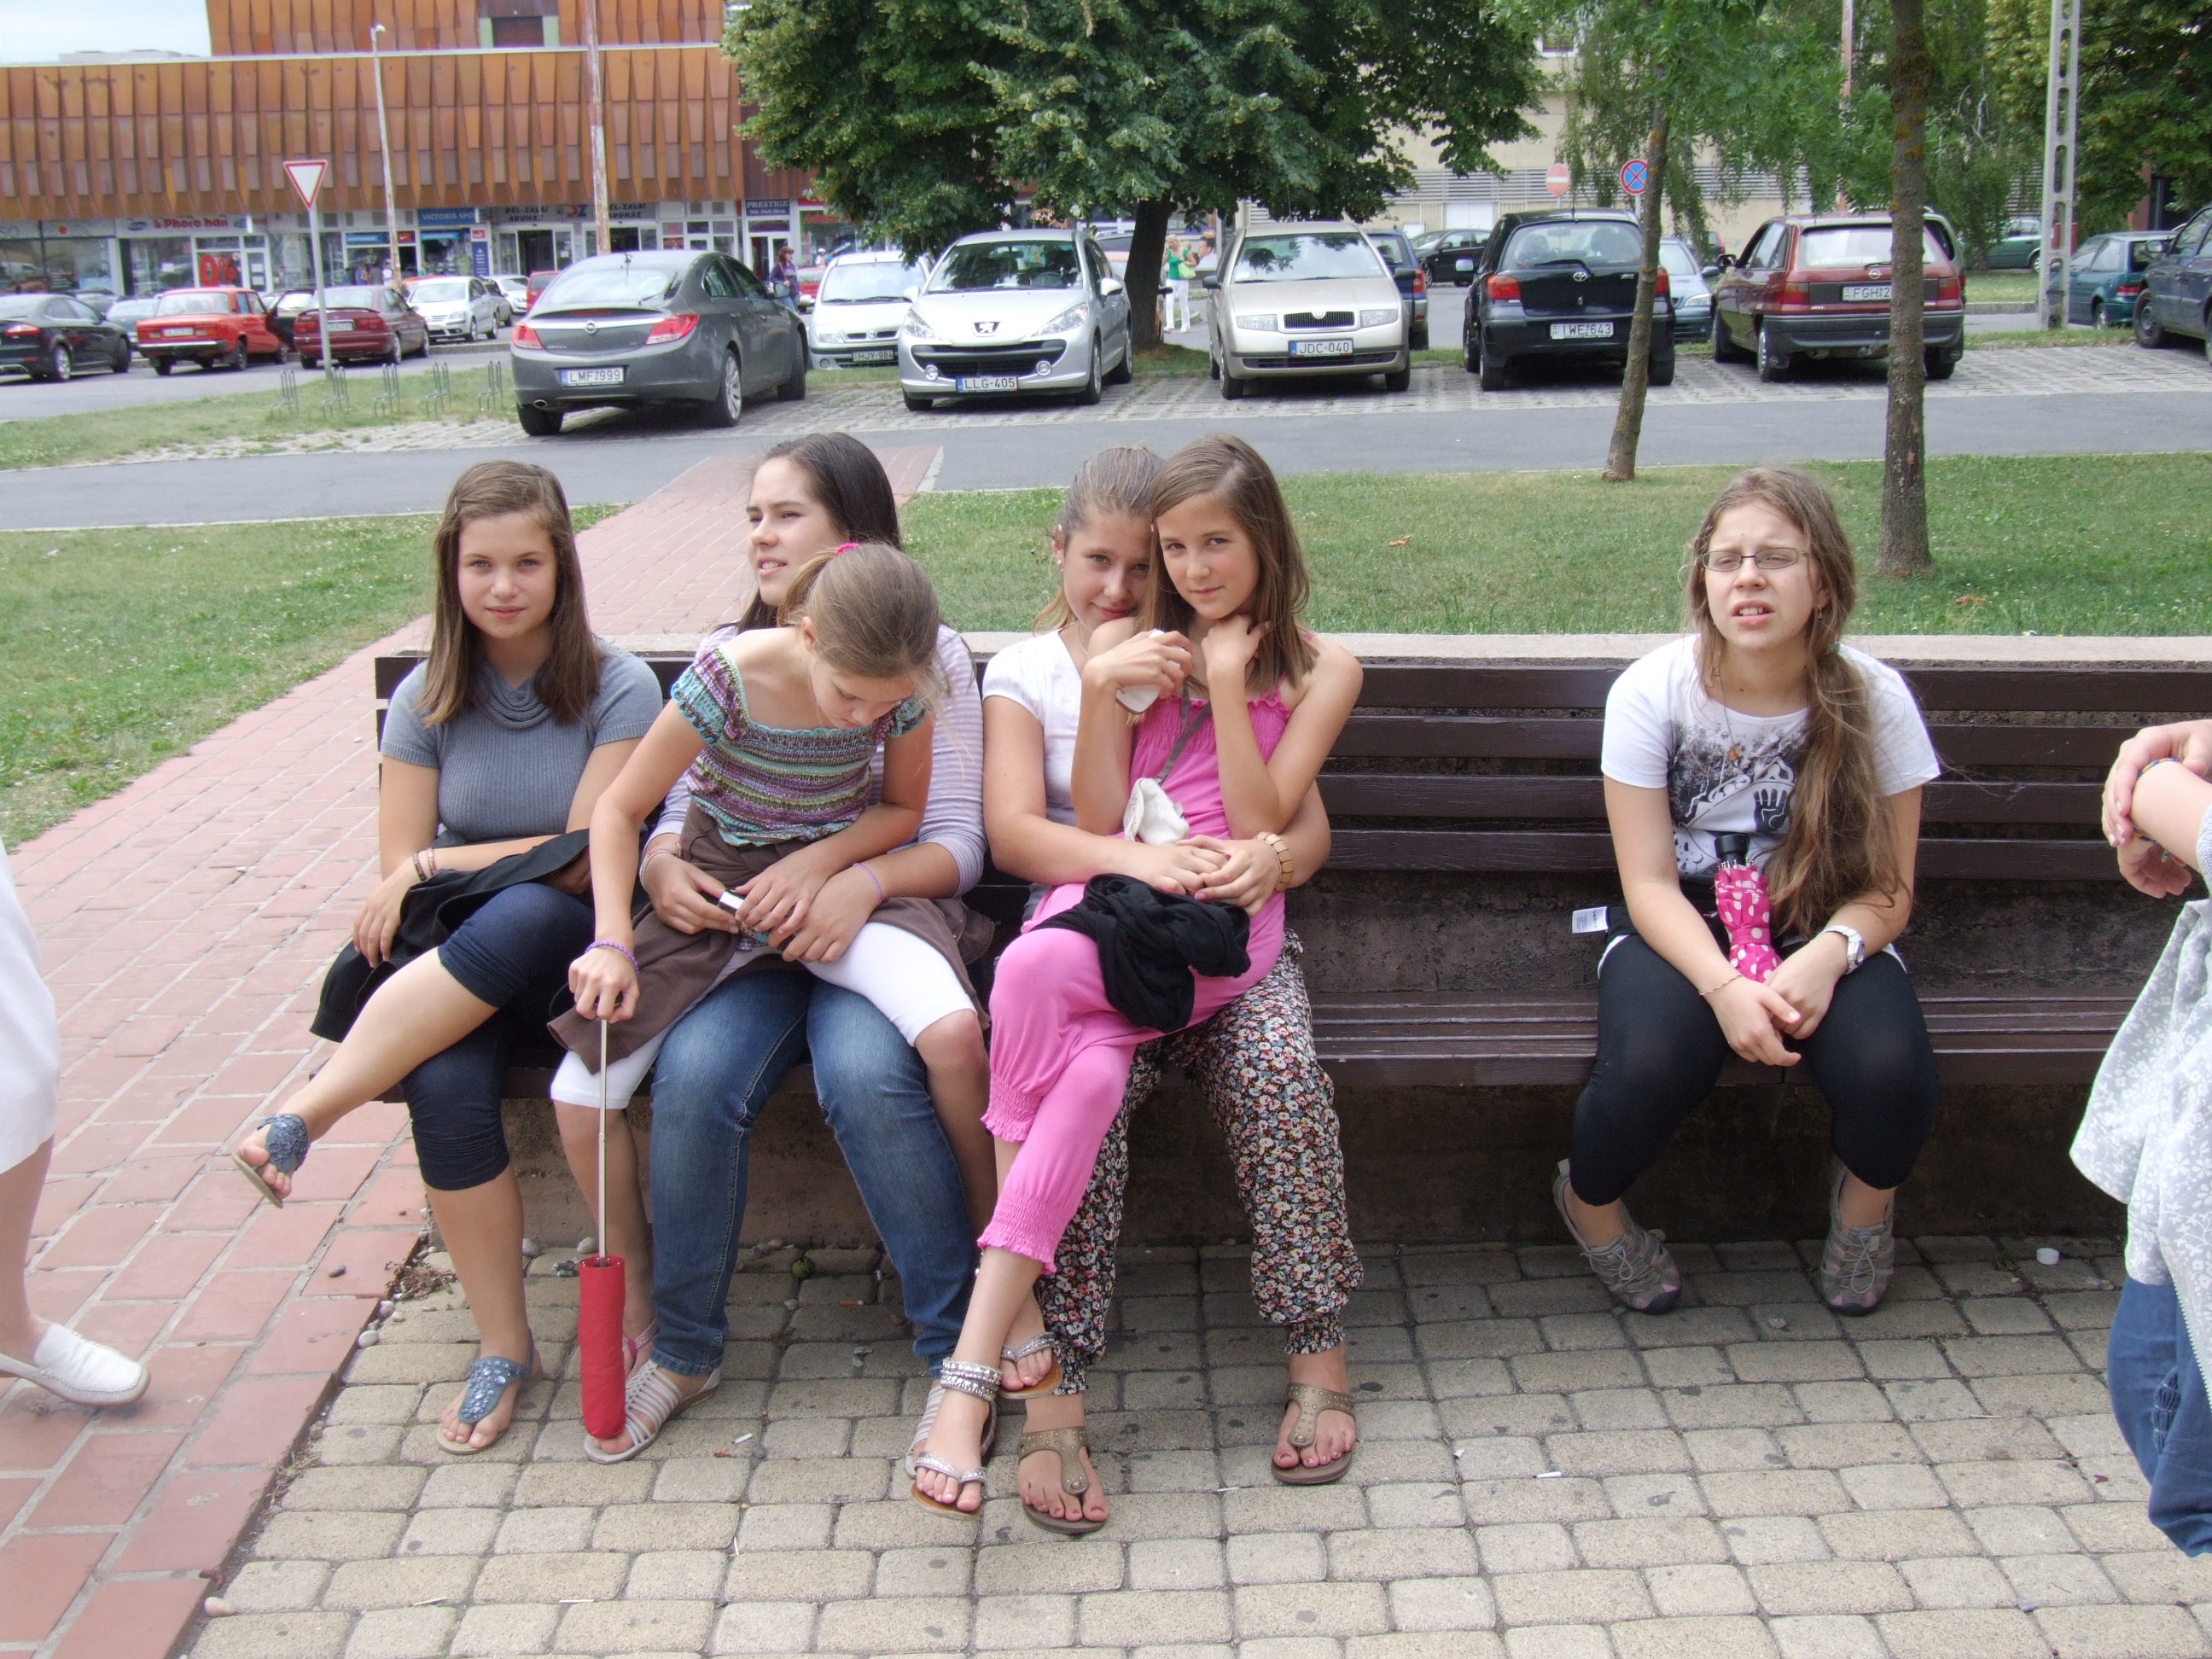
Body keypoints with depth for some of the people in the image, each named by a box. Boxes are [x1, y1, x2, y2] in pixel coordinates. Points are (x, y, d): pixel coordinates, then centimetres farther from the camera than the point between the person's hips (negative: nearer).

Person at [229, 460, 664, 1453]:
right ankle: (502, 1347, -15)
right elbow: (399, 871, 4)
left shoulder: (618, 689, -3)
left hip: (574, 942, -2)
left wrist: (442, 865, -9)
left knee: (523, 917, -39)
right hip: (460, 959, 2)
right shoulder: (427, 700, 6)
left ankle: (303, 1116, -30)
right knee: (445, 1085, -31)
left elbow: (592, 856, -9)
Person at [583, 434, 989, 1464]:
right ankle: (685, 1349, -7)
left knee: (865, 1073, -34)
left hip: (878, 918, -3)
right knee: (694, 1073, -27)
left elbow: (956, 846, -1)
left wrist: (865, 882, -21)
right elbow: (677, 816, 14)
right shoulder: (726, 659, 16)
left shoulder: (928, 655, 6)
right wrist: (660, 868, -11)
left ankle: (958, 1341, -18)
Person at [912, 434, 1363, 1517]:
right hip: (1104, 898, 3)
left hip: (1218, 921, -3)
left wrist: (1227, 687, -3)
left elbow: (1261, 830, 0)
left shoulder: (1319, 672, 13)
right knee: (1093, 1063, -35)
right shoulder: (1130, 644, 19)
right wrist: (1102, 691, -3)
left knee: (1037, 970, -34)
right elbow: (1095, 823, 9)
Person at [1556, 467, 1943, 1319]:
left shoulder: (1873, 700, -9)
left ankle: (1867, 1200, 11)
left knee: (1891, 1068, -29)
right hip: (1680, 929, -1)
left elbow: (1887, 890, -5)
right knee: (1656, 1060, -33)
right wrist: (1724, 984, -31)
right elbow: (1649, 885, -13)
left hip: (1820, 929, 2)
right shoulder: (1652, 691, -12)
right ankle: (1590, 1201, 4)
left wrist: (1827, 955, -27)